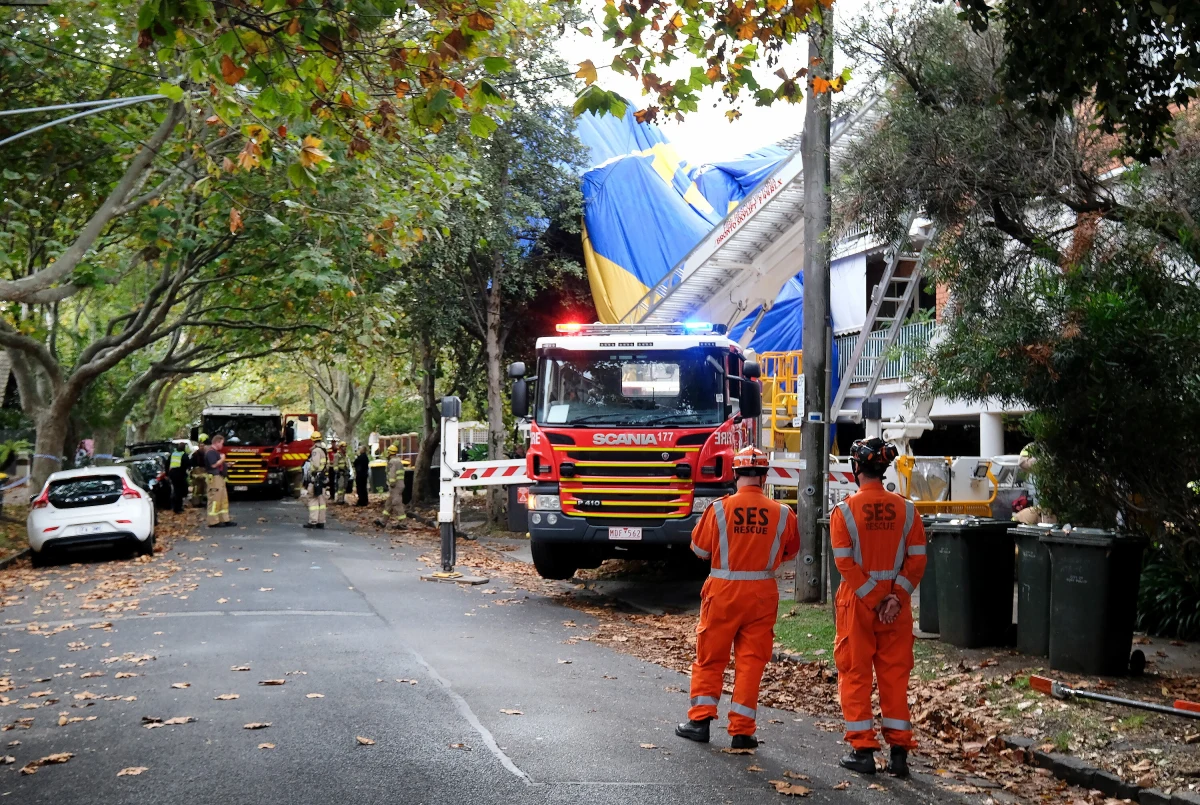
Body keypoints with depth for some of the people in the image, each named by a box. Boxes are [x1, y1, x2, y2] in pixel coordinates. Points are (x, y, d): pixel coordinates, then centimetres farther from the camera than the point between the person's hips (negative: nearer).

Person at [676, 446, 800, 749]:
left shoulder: (719, 508, -11)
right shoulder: (781, 513, -7)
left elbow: (699, 547, 0)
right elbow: (791, 550, 9)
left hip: (722, 592, -1)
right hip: (762, 595, 1)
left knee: (710, 658, 12)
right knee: (751, 661, 7)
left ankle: (700, 720, 13)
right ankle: (742, 730, 9)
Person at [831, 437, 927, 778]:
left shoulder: (844, 510, -9)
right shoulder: (906, 509, 0)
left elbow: (845, 563, -14)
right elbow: (917, 559, -5)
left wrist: (873, 599, -10)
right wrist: (895, 596, -8)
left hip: (857, 601, -3)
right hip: (896, 603, 3)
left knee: (855, 675, 8)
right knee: (895, 675, 10)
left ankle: (862, 750, 9)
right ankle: (899, 751, 11)